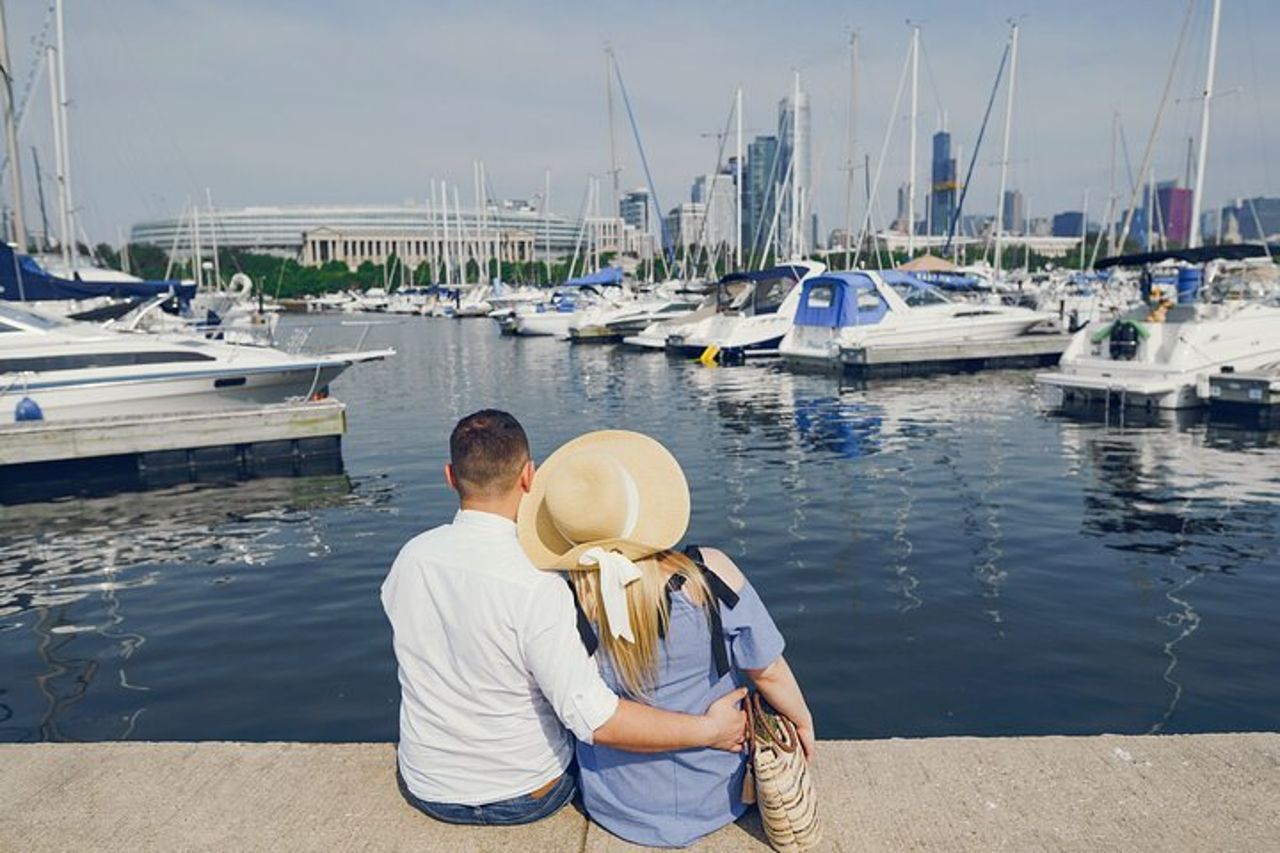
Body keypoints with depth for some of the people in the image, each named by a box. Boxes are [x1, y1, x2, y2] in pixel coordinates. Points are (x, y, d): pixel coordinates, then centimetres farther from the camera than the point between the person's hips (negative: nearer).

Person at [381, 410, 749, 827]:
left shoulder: (409, 559, -13)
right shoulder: (537, 588, -31)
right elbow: (596, 720, -33)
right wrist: (710, 729, -22)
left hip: (425, 790, 4)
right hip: (525, 798, -4)